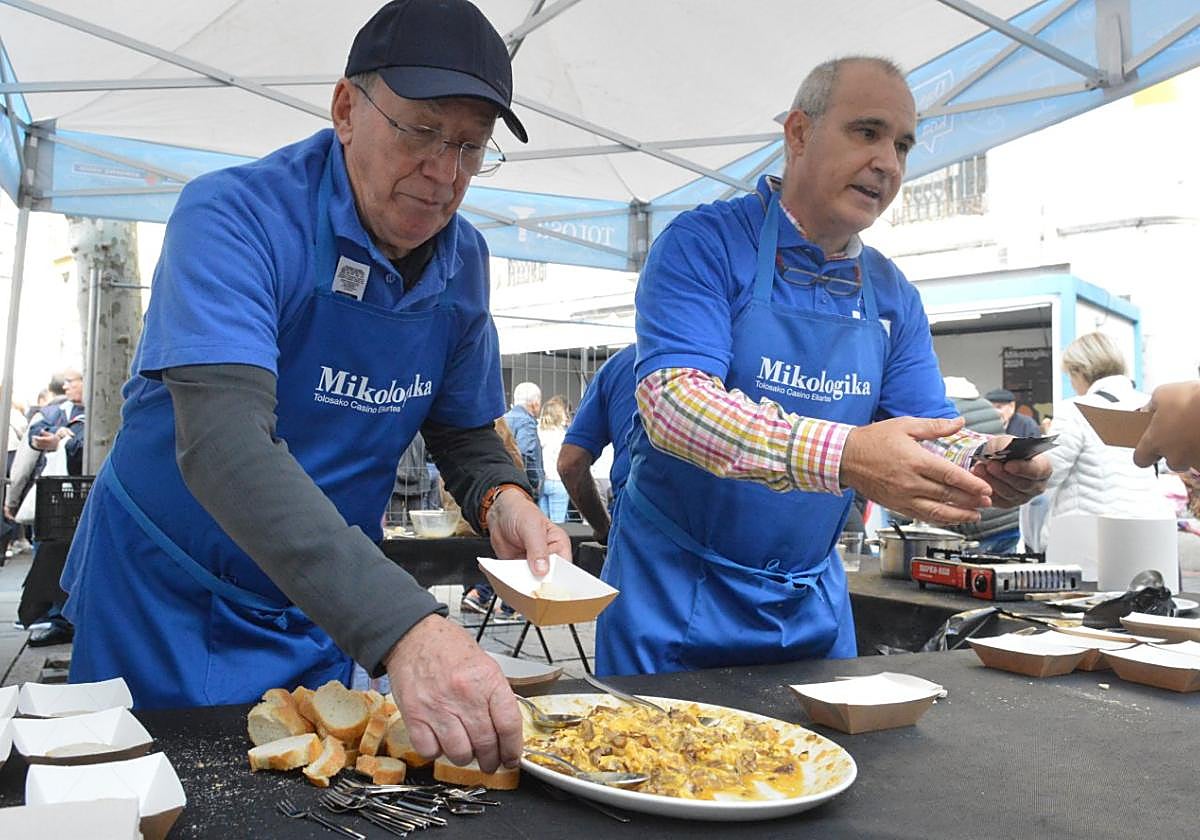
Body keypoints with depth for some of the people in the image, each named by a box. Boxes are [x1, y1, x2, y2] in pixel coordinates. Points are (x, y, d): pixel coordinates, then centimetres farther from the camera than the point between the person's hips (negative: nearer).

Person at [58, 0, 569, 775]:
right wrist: (400, 626, -49)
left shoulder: (463, 262, -6)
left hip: (322, 620, 5)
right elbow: (221, 441, -38)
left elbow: (463, 433, 5)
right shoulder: (236, 215, -24)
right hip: (168, 598, -4)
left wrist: (502, 501, -20)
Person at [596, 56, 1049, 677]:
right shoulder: (703, 244, -12)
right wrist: (843, 456, -38)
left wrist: (988, 468, -21)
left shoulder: (894, 297, 6)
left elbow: (931, 440, 4)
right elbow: (672, 401, -25)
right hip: (676, 590, -5)